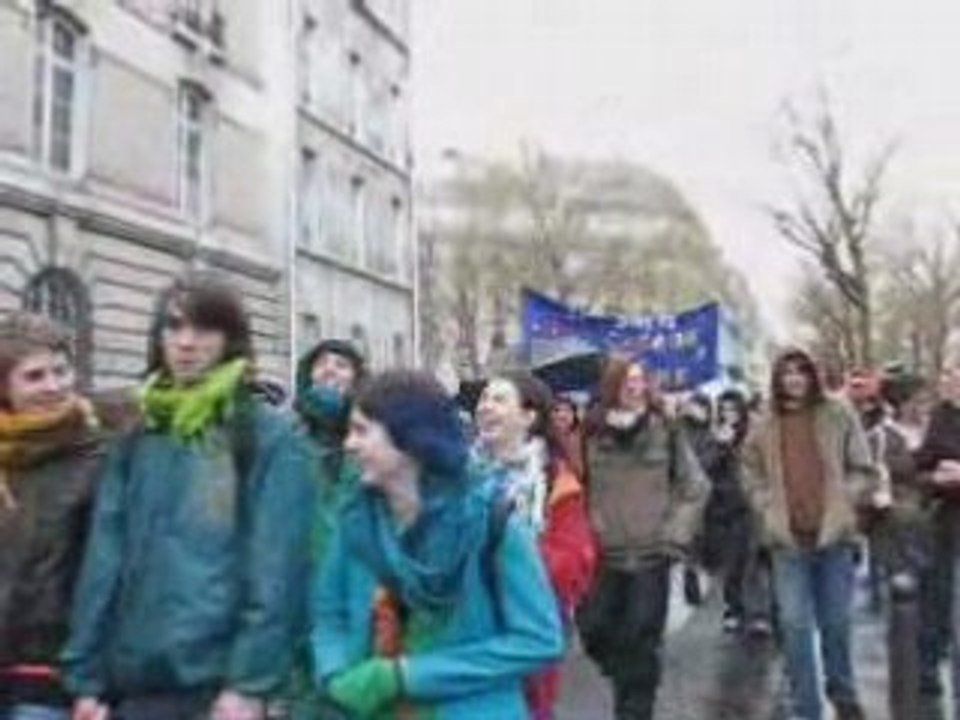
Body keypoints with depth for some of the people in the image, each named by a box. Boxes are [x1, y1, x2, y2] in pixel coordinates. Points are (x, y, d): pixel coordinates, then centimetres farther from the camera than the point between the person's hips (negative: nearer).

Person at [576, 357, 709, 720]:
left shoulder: (666, 430, -2)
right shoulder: (592, 433, 2)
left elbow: (695, 486, 2)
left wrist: (676, 536, -5)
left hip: (650, 553, -2)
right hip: (602, 554, 2)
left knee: (641, 643, 1)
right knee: (594, 629, 6)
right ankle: (627, 681, 35)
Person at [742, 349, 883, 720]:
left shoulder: (838, 415, 0)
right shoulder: (765, 425, 5)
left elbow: (864, 471, 3)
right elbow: (751, 474, 15)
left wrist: (843, 503, -7)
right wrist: (768, 510, 2)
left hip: (834, 534, -1)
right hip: (788, 539, 1)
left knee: (836, 621, 11)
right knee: (795, 625, 0)